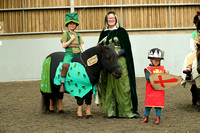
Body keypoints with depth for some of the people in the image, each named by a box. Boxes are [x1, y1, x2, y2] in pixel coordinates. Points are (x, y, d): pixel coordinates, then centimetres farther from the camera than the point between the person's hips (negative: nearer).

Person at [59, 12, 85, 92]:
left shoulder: (78, 34, 20)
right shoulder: (66, 34, 7)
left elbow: (82, 45, 15)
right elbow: (64, 45, -1)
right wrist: (71, 39, -8)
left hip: (78, 54, 5)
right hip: (69, 53, -5)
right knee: (65, 65, -31)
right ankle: (62, 83, -27)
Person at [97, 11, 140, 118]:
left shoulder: (122, 32, 3)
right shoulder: (104, 33, 15)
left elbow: (126, 48, -3)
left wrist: (118, 53, -18)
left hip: (120, 62, -4)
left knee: (122, 85, -6)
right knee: (109, 86, 3)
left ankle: (127, 110, -3)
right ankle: (112, 111, 7)